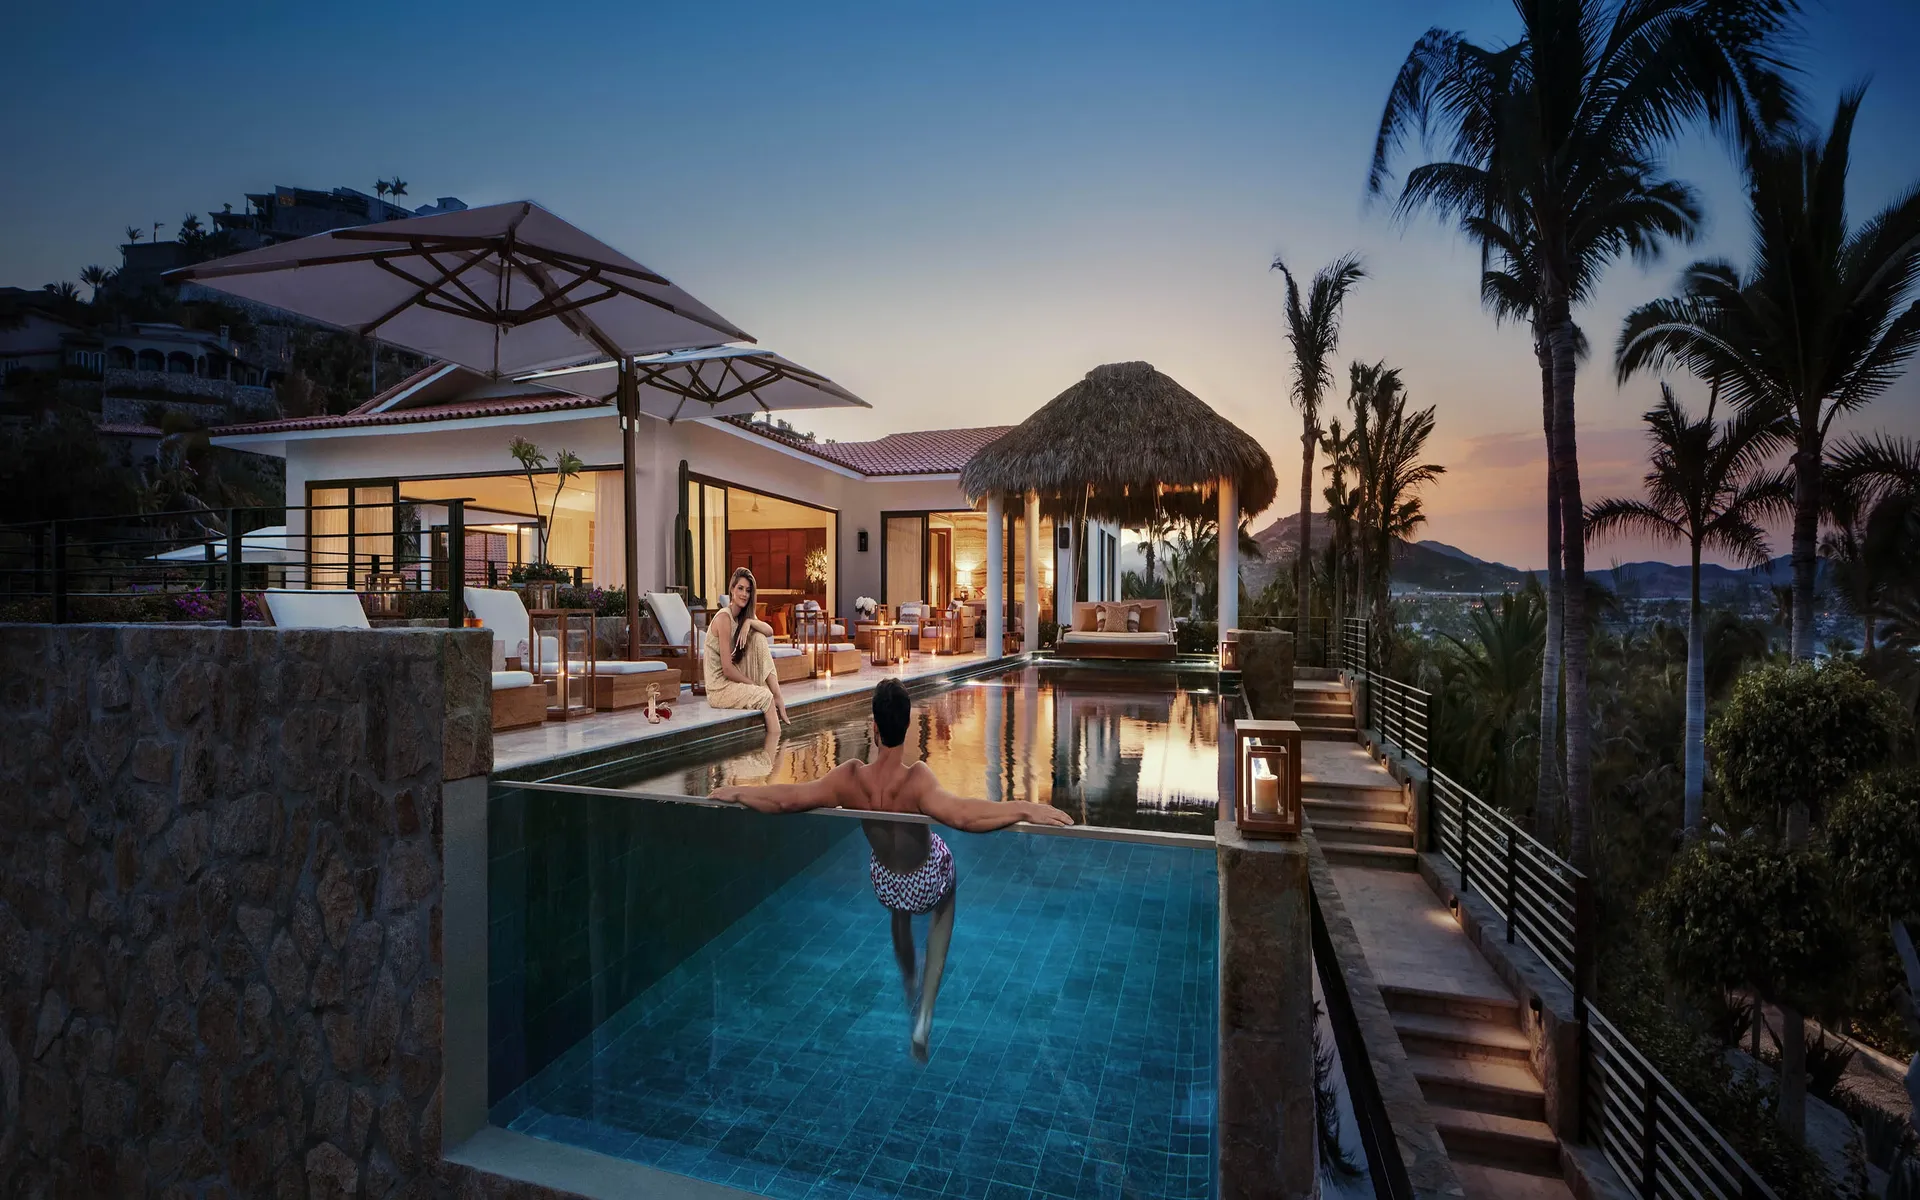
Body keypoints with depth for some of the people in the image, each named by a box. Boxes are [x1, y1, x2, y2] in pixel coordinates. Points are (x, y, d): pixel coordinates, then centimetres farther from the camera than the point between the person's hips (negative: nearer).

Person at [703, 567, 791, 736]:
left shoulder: (742, 616, 10)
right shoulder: (724, 617, -17)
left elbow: (769, 631, -6)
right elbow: (727, 669, -21)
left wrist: (749, 622, -23)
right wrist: (756, 685, -13)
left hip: (733, 681, 8)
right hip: (719, 688, -8)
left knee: (759, 637, -6)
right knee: (765, 697, -22)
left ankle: (778, 694, -12)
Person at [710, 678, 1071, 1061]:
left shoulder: (849, 778, -27)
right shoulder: (916, 779, -37)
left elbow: (787, 798, -23)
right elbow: (960, 813, -52)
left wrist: (736, 793, -8)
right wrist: (1025, 809, -47)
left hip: (883, 885, 3)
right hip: (928, 884, -3)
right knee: (946, 903, 32)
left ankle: (910, 990, 57)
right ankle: (924, 1016, 18)